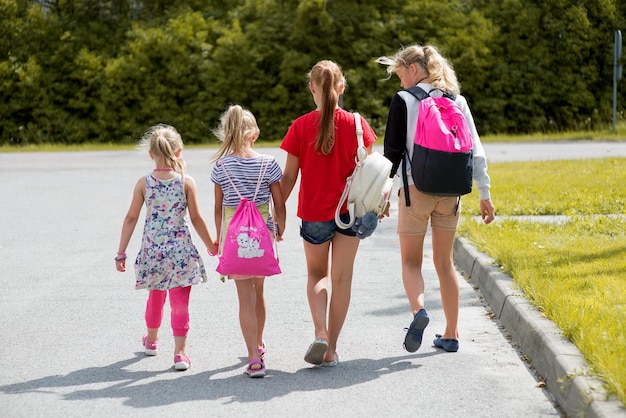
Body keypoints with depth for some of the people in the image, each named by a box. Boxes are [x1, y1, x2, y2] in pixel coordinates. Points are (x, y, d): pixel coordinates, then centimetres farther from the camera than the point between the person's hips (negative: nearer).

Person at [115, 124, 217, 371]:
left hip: (152, 249, 2)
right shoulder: (186, 182, -6)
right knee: (180, 300, 2)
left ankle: (151, 339, 42)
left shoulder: (144, 183, -2)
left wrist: (121, 253, 7)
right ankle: (179, 352, -2)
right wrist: (212, 247, 10)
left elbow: (131, 218, 0)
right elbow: (196, 219, -3)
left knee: (156, 295, 23)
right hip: (180, 249, -2)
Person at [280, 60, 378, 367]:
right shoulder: (355, 123, -6)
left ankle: (320, 333, -3)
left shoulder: (300, 127, -7)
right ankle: (331, 349, 10)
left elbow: (289, 177, -4)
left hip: (313, 212, 0)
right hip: (349, 209, 0)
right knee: (341, 278, 9)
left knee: (316, 275, 18)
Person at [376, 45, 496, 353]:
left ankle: (418, 309, -22)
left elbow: (393, 151, -7)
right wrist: (484, 194, 10)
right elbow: (475, 149, 6)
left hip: (416, 189, -4)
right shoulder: (457, 100, 8)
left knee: (411, 260, 7)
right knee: (444, 262, 14)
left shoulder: (404, 101, -5)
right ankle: (451, 334, 16)